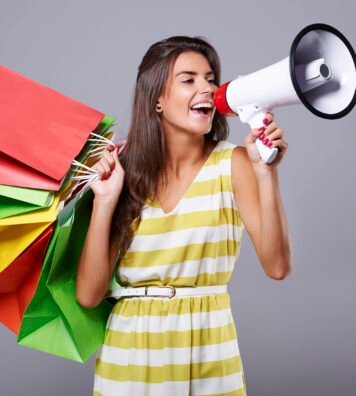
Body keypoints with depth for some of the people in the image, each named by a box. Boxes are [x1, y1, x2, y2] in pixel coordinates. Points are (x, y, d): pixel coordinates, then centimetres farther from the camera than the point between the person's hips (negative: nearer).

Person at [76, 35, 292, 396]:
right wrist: (105, 200, -16)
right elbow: (89, 295, -9)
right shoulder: (123, 170, -5)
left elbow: (277, 266, -16)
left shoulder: (232, 162, -7)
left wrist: (266, 174, -23)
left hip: (209, 354, 0)